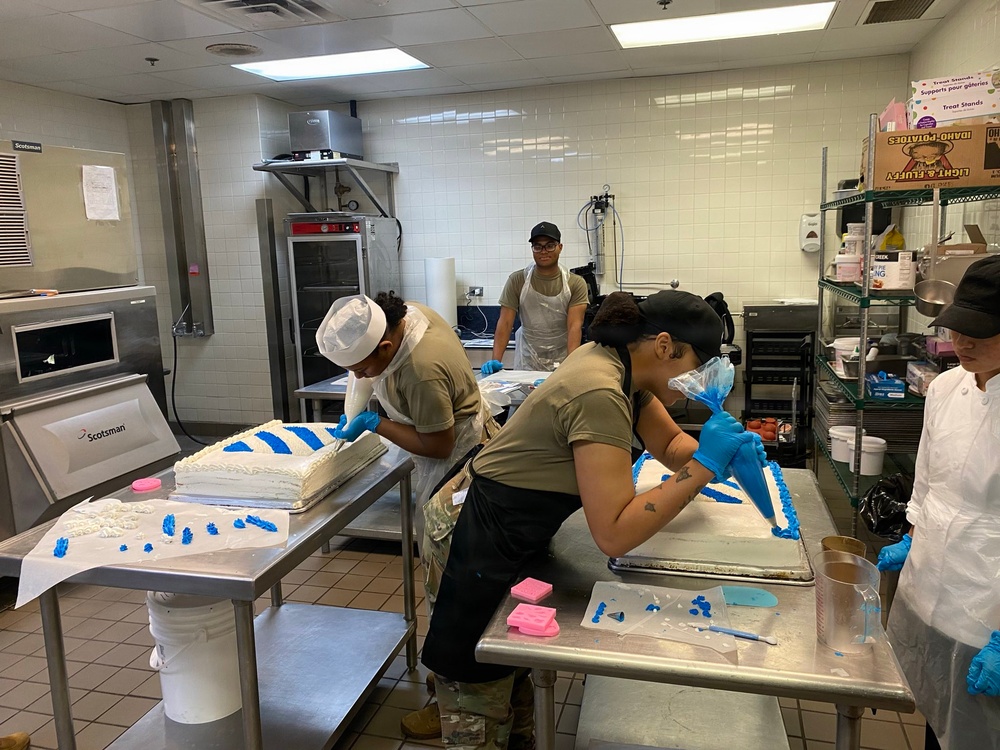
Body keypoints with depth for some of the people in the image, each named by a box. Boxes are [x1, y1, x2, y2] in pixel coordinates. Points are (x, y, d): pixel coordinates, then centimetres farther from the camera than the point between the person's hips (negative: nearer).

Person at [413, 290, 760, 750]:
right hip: (473, 541, -9)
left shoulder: (616, 361, -2)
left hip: (510, 530, 9)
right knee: (480, 698, 11)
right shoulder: (599, 395, -31)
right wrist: (704, 466, -29)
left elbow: (670, 445, 11)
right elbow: (614, 535, -32)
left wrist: (721, 450, -9)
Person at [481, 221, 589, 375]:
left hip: (562, 363, 0)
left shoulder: (576, 284, -4)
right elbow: (505, 323, -6)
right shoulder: (517, 281, -1)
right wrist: (496, 360, -18)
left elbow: (575, 326, -13)